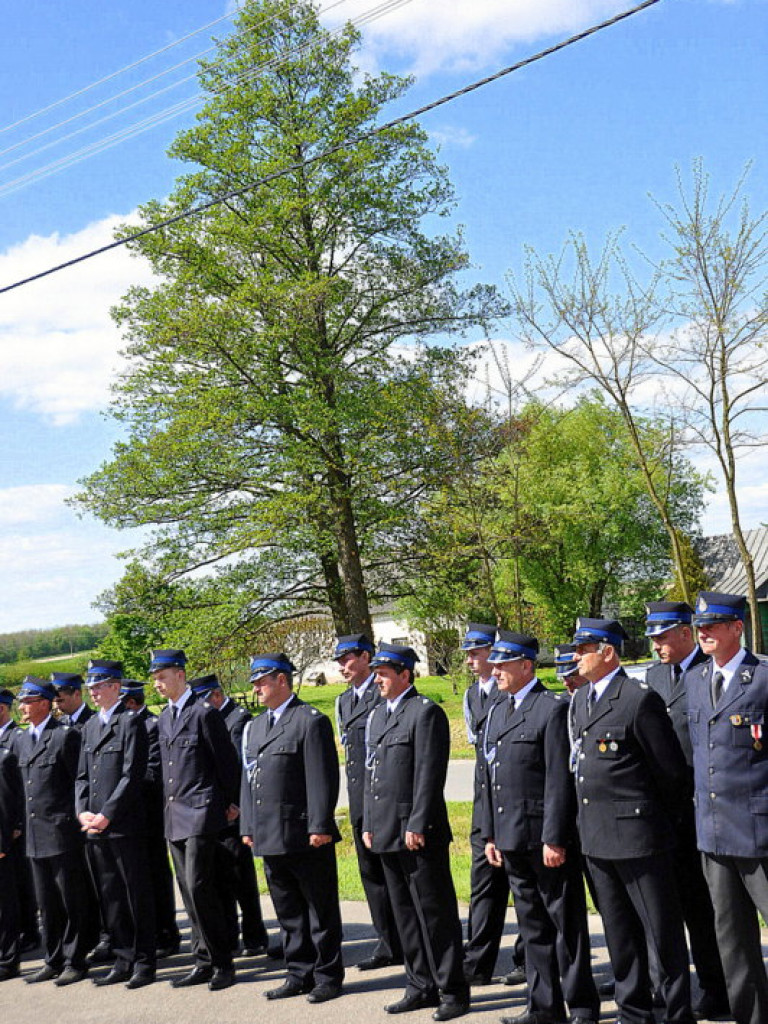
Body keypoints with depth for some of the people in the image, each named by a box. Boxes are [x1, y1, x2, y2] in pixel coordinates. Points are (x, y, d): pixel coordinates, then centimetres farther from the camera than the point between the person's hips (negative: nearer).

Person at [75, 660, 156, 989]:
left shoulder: (130, 722, -6)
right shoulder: (89, 726, 16)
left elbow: (132, 776, -12)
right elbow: (82, 776, 16)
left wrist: (107, 815, -15)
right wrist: (82, 812, 1)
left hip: (124, 826, -7)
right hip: (94, 828, 7)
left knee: (136, 896, 1)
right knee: (109, 898, 11)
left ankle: (144, 962, 9)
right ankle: (123, 961, 20)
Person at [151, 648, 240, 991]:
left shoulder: (204, 714, -10)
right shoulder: (163, 718, 13)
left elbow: (227, 761, -7)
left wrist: (232, 803, -2)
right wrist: (168, 804, 14)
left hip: (201, 813, -8)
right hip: (174, 816, 8)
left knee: (199, 887, -11)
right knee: (189, 890, 10)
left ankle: (222, 963, 0)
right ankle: (204, 962, 17)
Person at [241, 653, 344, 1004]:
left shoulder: (311, 721, -7)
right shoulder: (255, 726, 17)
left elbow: (323, 778, -12)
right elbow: (248, 779, 20)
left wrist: (320, 826, -17)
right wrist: (248, 827, 14)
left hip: (306, 838, -7)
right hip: (270, 839, 8)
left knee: (320, 910, 3)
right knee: (288, 912, 14)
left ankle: (328, 976, 13)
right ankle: (300, 974, 24)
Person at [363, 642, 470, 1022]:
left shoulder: (426, 712, -10)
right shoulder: (376, 715, 16)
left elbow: (429, 774, -15)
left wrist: (417, 825, -18)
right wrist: (368, 823, 14)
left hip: (419, 833, -8)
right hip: (387, 832, 8)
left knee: (436, 912, -1)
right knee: (405, 913, 14)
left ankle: (452, 991, 8)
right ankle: (421, 987, 23)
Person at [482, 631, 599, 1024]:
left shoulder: (553, 708, -10)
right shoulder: (497, 710, 15)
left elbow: (560, 780, -15)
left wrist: (554, 838, -18)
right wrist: (490, 834, 14)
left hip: (546, 837, -8)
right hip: (512, 839, 8)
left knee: (566, 921, 2)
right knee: (532, 924, 14)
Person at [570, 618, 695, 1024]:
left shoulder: (640, 699, -14)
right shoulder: (580, 699, 12)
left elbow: (672, 770, -10)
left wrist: (662, 819, 2)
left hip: (636, 834, -8)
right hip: (596, 838, 8)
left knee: (662, 931, 2)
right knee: (619, 932, 16)